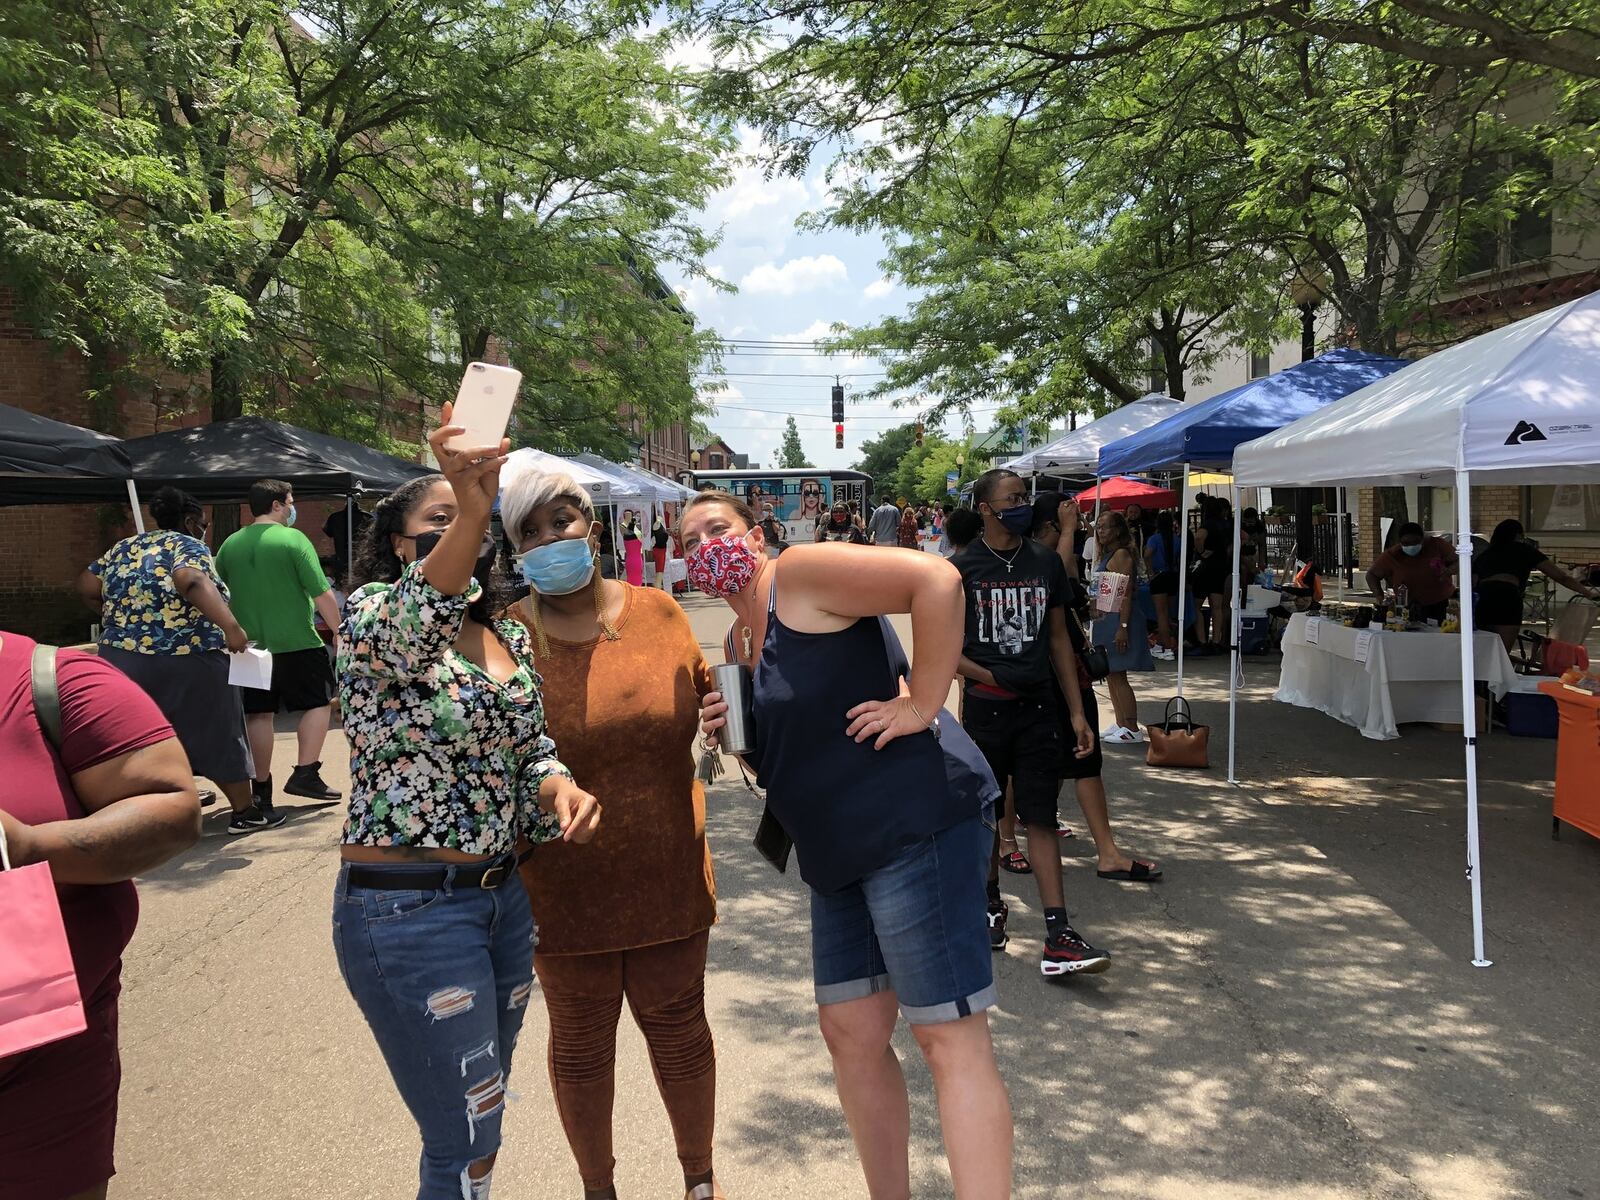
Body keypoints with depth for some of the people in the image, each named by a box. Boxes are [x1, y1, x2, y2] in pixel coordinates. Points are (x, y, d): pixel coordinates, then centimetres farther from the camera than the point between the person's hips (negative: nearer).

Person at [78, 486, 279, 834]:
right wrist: (231, 626, -33)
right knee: (218, 737, 7)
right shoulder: (188, 546, -6)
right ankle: (245, 812, 16)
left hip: (122, 659, 6)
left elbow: (87, 587, 15)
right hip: (187, 662, -6)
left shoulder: (124, 548, 15)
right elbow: (192, 581, -26)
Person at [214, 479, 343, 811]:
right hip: (296, 642, -5)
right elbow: (322, 594, -13)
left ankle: (261, 787, 13)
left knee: (258, 714, 9)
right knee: (318, 703, 9)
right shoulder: (293, 539, -9)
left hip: (250, 644, 5)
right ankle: (305, 774, 3)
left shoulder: (230, 544, 7)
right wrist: (338, 631, -4)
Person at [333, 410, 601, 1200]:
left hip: (503, 896, 7)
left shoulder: (510, 639, 8)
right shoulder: (371, 613, -12)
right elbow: (414, 625, -37)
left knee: (475, 1127, 21)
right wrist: (468, 511, -55)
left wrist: (557, 785, -11)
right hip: (406, 908, -7)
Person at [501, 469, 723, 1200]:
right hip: (565, 886, -2)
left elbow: (703, 696, 12)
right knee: (581, 1044, 16)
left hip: (667, 875, 2)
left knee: (678, 1027, 16)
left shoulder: (656, 611, -4)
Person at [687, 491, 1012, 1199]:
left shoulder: (800, 573, -11)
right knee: (851, 1035, 14)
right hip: (841, 853, 10)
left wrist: (921, 704, -20)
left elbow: (938, 580, -22)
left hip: (917, 825, -9)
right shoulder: (740, 641, 15)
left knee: (950, 1038, -6)